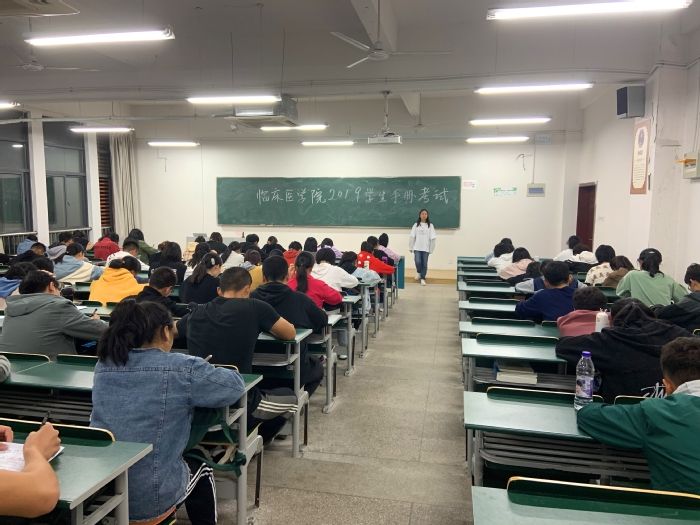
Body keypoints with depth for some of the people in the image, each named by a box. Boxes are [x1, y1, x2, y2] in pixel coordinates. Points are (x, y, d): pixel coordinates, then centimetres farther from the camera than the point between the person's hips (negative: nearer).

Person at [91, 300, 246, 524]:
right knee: (201, 471, 29)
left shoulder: (103, 366, 1)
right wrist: (207, 372, 16)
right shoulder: (182, 368, -15)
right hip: (149, 499, -5)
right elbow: (236, 385, -3)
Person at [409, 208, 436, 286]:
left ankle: (423, 278, 16)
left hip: (426, 248, 0)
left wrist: (431, 249, -3)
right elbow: (412, 237, 3)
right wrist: (410, 247, 2)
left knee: (424, 264, 3)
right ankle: (418, 272, 19)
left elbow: (432, 238, -1)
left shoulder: (430, 225, 1)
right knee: (418, 262, -11)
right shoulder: (416, 225, 3)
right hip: (417, 248, 0)